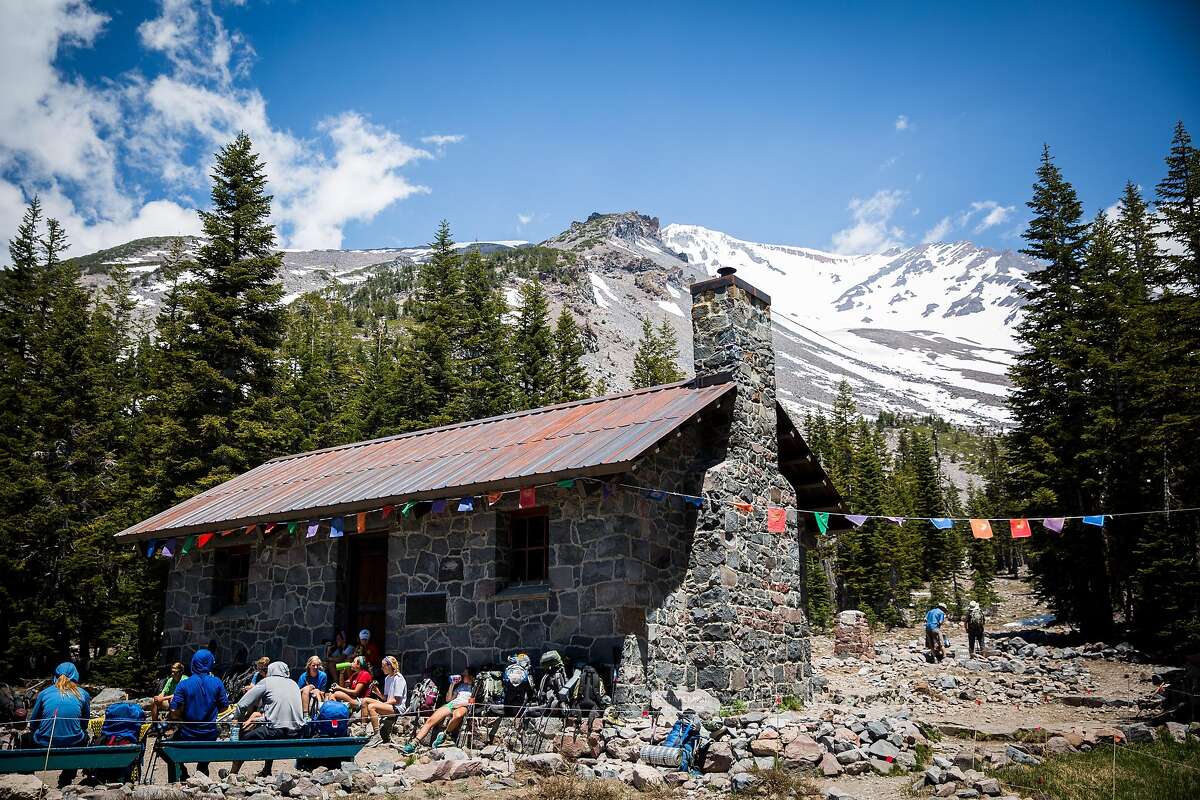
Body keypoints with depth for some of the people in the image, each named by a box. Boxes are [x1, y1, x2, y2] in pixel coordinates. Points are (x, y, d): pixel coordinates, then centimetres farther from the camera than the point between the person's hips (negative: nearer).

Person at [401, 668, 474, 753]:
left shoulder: (474, 687, 20)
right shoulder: (460, 686, 35)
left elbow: (473, 700, 2)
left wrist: (463, 703, -13)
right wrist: (452, 685, 24)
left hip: (464, 706, -6)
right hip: (451, 704, 6)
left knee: (458, 715, -47)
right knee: (430, 720, -19)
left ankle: (444, 735, -28)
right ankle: (413, 744, -27)